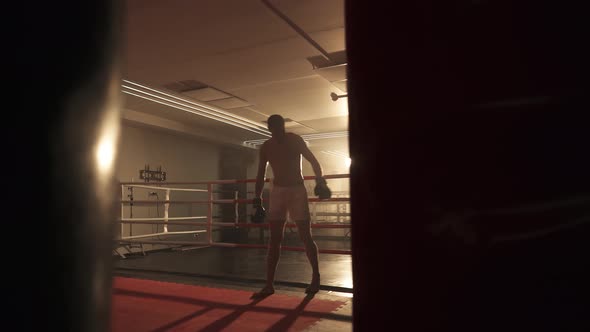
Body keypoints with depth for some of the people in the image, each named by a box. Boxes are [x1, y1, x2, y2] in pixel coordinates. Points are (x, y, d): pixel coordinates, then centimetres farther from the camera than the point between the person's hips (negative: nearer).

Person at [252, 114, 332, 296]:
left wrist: (320, 183, -12)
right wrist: (258, 199, 4)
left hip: (297, 190, -2)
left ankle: (316, 277, 18)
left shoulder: (295, 140, -4)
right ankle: (269, 284, 2)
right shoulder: (266, 147, 3)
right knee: (274, 239, -1)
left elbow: (314, 161, -1)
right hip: (277, 192, 2)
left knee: (306, 237, -1)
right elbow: (261, 175, 8)